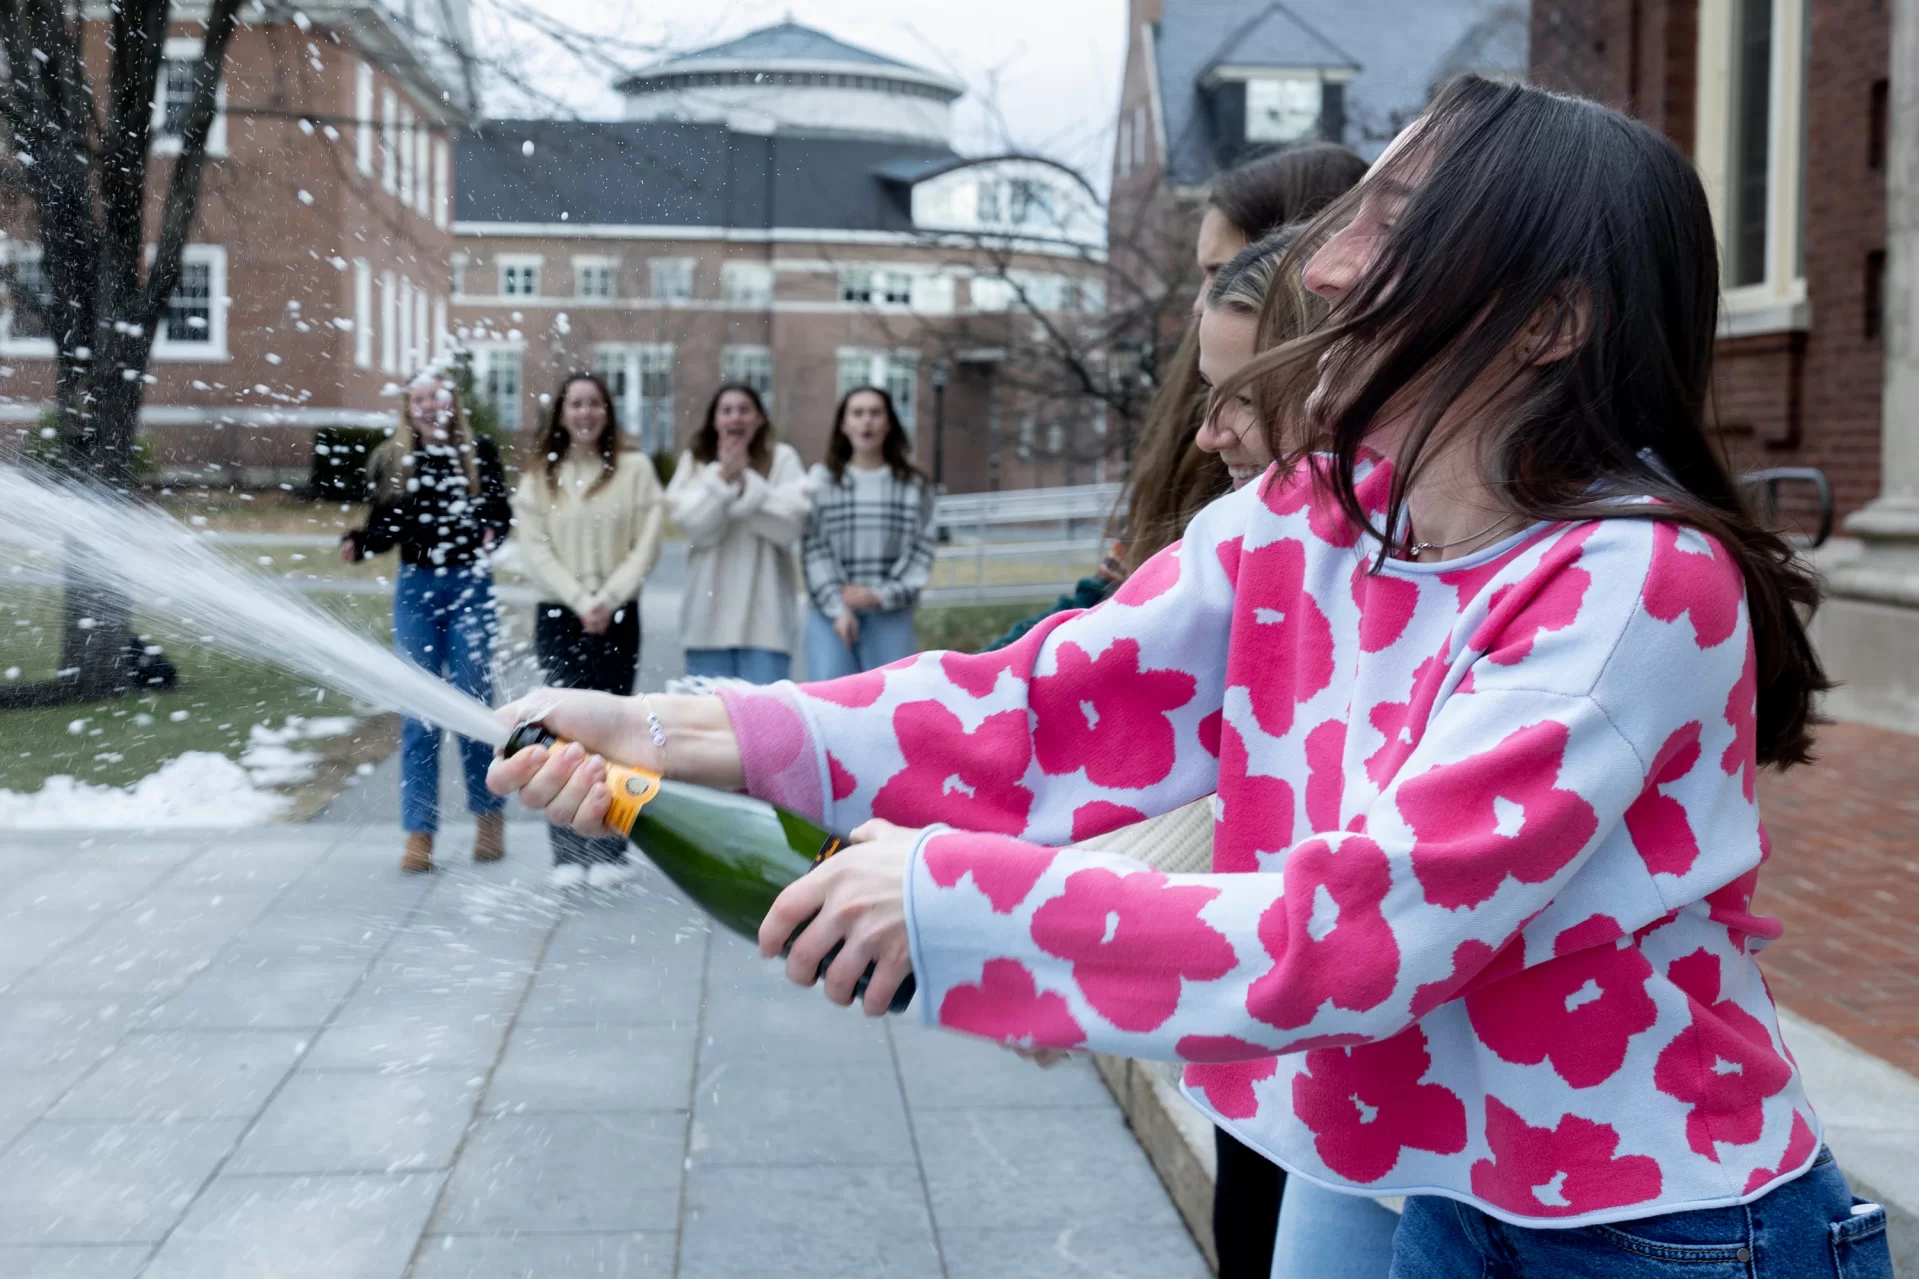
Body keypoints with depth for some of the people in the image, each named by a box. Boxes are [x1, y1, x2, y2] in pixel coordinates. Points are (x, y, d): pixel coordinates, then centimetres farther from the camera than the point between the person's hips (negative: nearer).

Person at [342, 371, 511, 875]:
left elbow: (499, 511, -2)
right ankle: (419, 831, 5)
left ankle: (489, 814, 19)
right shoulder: (389, 461, 7)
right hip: (415, 589, 2)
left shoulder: (479, 454, 1)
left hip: (470, 587, -2)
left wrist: (491, 531, -24)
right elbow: (385, 528, 6)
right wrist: (357, 543, -14)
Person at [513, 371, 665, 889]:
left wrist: (607, 599, -12)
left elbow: (646, 546, -2)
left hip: (618, 616, -1)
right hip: (557, 615, 1)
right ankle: (568, 852, 3)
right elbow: (535, 551, 0)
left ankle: (609, 851, 7)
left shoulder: (635, 468, 3)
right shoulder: (540, 474, 6)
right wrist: (580, 602, -11)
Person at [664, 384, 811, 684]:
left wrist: (745, 480, -13)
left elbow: (792, 522, -9)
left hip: (764, 615, -2)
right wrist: (722, 476, -14)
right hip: (709, 614, 2)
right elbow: (693, 525, -4)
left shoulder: (783, 459, 4)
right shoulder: (694, 462, 10)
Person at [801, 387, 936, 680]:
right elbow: (814, 549, -1)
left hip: (891, 617, 1)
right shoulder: (822, 480, 5)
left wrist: (882, 595, -12)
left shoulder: (913, 485, 7)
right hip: (831, 615, -1)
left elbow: (921, 551, 1)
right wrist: (837, 607, -11)